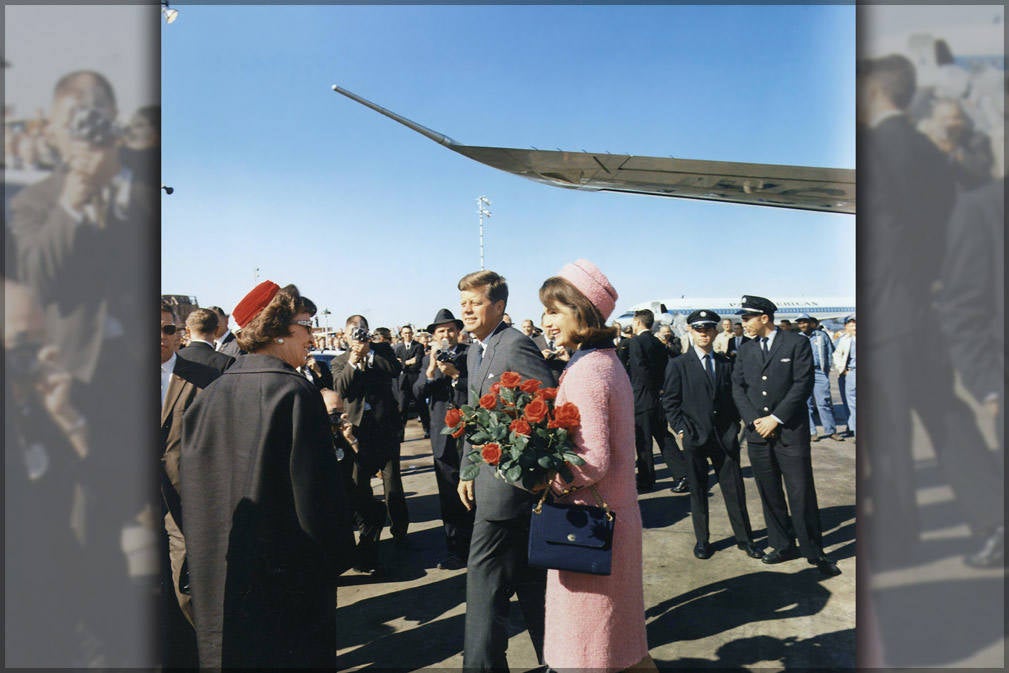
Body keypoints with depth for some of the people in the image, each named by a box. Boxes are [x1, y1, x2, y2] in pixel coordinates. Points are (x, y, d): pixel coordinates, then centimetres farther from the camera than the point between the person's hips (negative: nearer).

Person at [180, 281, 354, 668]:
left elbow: (192, 478, 7)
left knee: (232, 651, 21)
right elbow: (316, 483, -20)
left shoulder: (212, 393, -1)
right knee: (292, 650, 11)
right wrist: (337, 551, -7)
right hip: (287, 570, -6)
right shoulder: (295, 392, -19)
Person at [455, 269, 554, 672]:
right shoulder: (475, 351, 14)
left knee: (484, 582, -1)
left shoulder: (515, 345, -16)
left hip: (509, 483, -10)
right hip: (492, 482, 10)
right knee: (529, 582, 20)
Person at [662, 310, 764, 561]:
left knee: (734, 488, 6)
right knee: (698, 491, 8)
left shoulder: (726, 363, 10)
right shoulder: (678, 365, 1)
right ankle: (702, 540, 22)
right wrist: (680, 429, -7)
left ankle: (744, 538, 22)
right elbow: (670, 402, 0)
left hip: (726, 436, 2)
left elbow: (734, 397, 14)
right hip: (694, 437, -2)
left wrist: (734, 425, 5)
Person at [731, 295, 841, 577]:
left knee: (802, 494, -2)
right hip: (757, 433, 4)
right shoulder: (745, 350, 11)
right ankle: (783, 546, 23)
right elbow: (738, 387, 8)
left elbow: (803, 385, -9)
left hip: (791, 430, -4)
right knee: (769, 494, 10)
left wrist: (776, 418, -12)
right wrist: (753, 420, -6)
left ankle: (814, 551, 12)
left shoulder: (797, 343, -2)